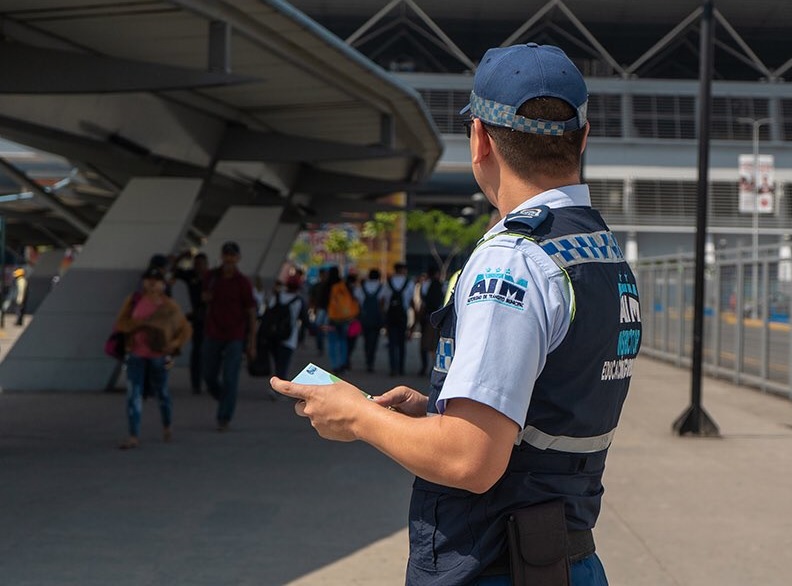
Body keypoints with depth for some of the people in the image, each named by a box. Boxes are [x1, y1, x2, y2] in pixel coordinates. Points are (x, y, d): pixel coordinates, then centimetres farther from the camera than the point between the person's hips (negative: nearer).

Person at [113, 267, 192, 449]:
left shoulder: (169, 305, -7)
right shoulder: (133, 299, -4)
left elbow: (186, 328, 0)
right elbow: (120, 323, -6)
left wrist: (175, 343, -18)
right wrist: (140, 322, -22)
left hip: (158, 355, -1)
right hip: (136, 354, 1)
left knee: (161, 392, 13)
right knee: (133, 393, -9)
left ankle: (167, 426, 40)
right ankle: (133, 436, -9)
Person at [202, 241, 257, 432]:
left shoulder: (243, 283, -7)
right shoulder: (213, 276, 3)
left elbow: (251, 314, -4)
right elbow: (205, 297, 22)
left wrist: (252, 343, -6)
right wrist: (207, 296, -4)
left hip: (234, 337, -4)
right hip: (213, 335, 4)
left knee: (229, 379, -6)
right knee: (209, 376, 7)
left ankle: (224, 419, 1)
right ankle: (224, 400, 34)